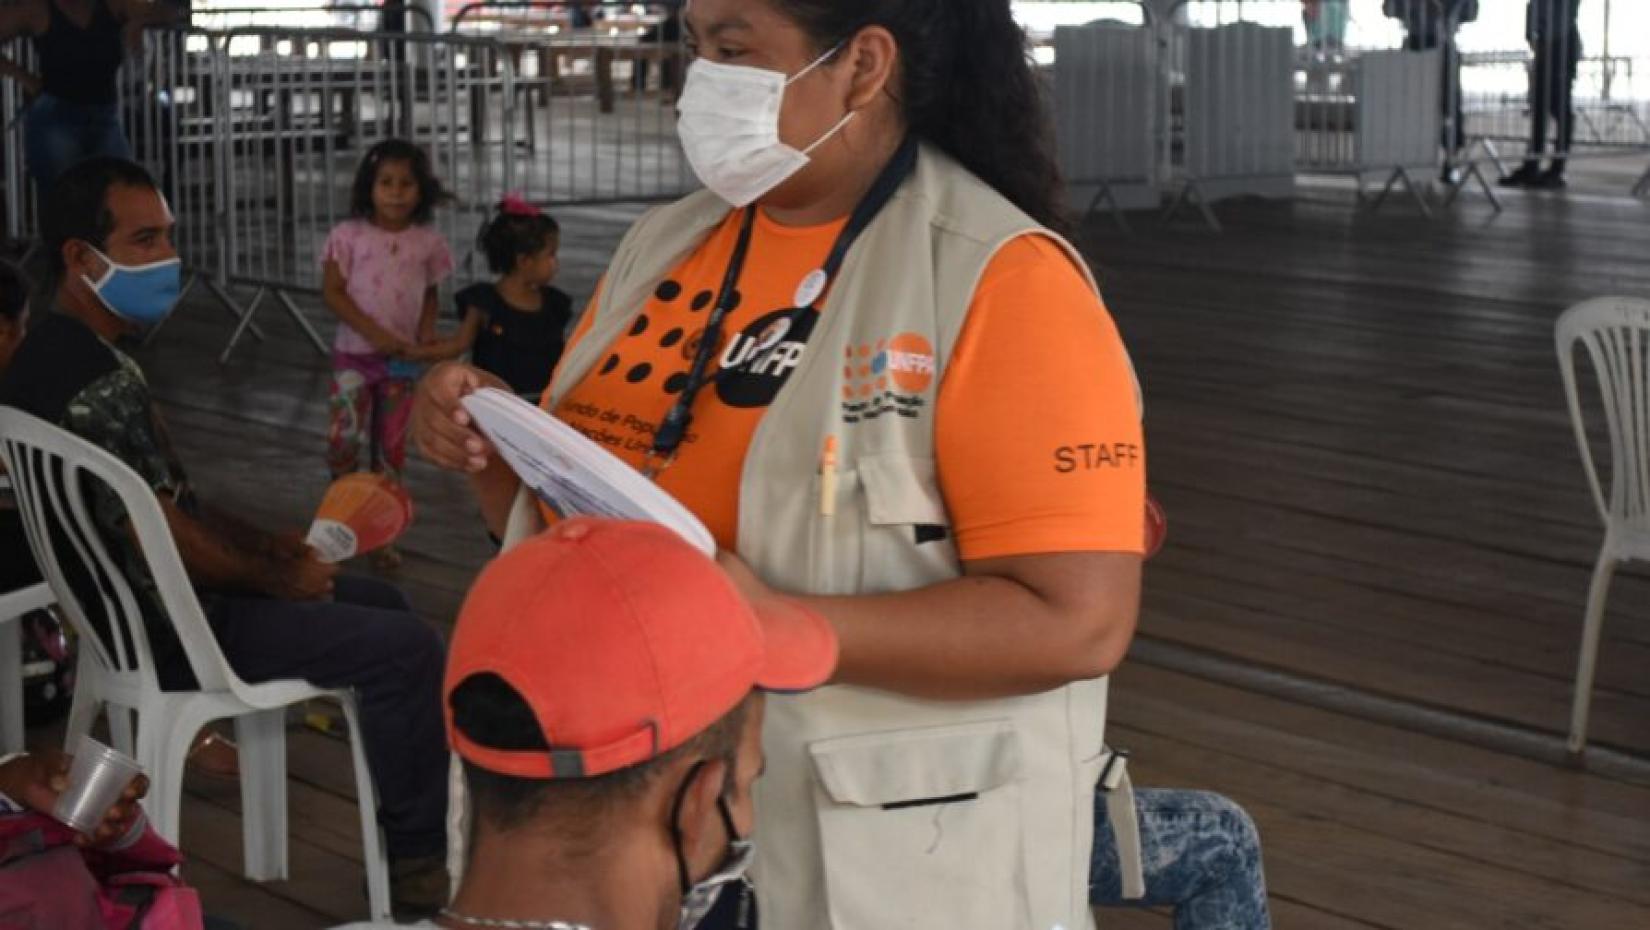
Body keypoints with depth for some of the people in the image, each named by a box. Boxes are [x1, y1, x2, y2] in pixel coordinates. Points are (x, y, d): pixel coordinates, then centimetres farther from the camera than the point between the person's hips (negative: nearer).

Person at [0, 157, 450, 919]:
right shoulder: (92, 378, -25)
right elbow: (165, 537, -25)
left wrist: (266, 546, 8)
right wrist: (279, 581, -10)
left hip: (133, 609, 11)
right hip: (168, 629, -11)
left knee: (380, 603, 20)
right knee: (409, 647, -13)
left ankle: (428, 814, 27)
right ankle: (416, 858, 1)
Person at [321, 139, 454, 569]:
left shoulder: (427, 242, 1)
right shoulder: (349, 236, -6)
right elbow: (332, 292, -9)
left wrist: (427, 332, -8)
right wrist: (374, 332, -19)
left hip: (402, 358, 2)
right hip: (355, 352, -2)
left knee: (391, 447, 8)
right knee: (346, 436, -14)